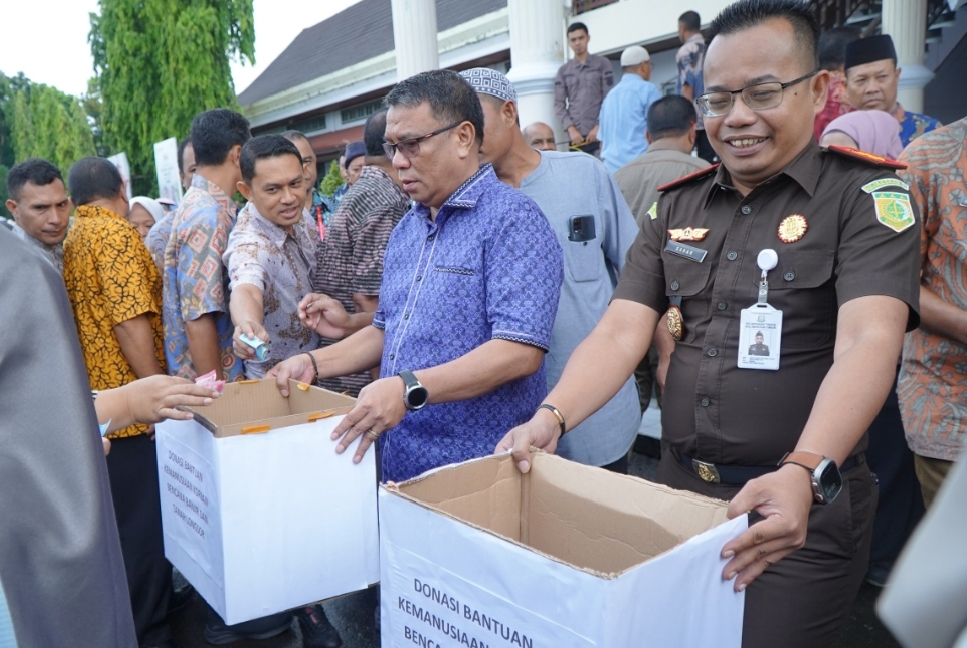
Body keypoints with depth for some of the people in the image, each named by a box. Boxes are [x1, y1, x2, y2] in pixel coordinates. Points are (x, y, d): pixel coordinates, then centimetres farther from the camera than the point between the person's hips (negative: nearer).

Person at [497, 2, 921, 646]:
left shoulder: (864, 195, -7)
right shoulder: (679, 207, 6)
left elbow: (868, 341, -22)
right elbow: (620, 333, -2)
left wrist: (805, 473, -37)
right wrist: (550, 418, -19)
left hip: (802, 506, -4)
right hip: (679, 489, 5)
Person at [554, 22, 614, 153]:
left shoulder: (602, 64, 10)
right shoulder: (563, 71, 14)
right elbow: (559, 104, 8)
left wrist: (599, 127, -9)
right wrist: (571, 129, -7)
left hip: (599, 134, -1)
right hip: (576, 136, 2)